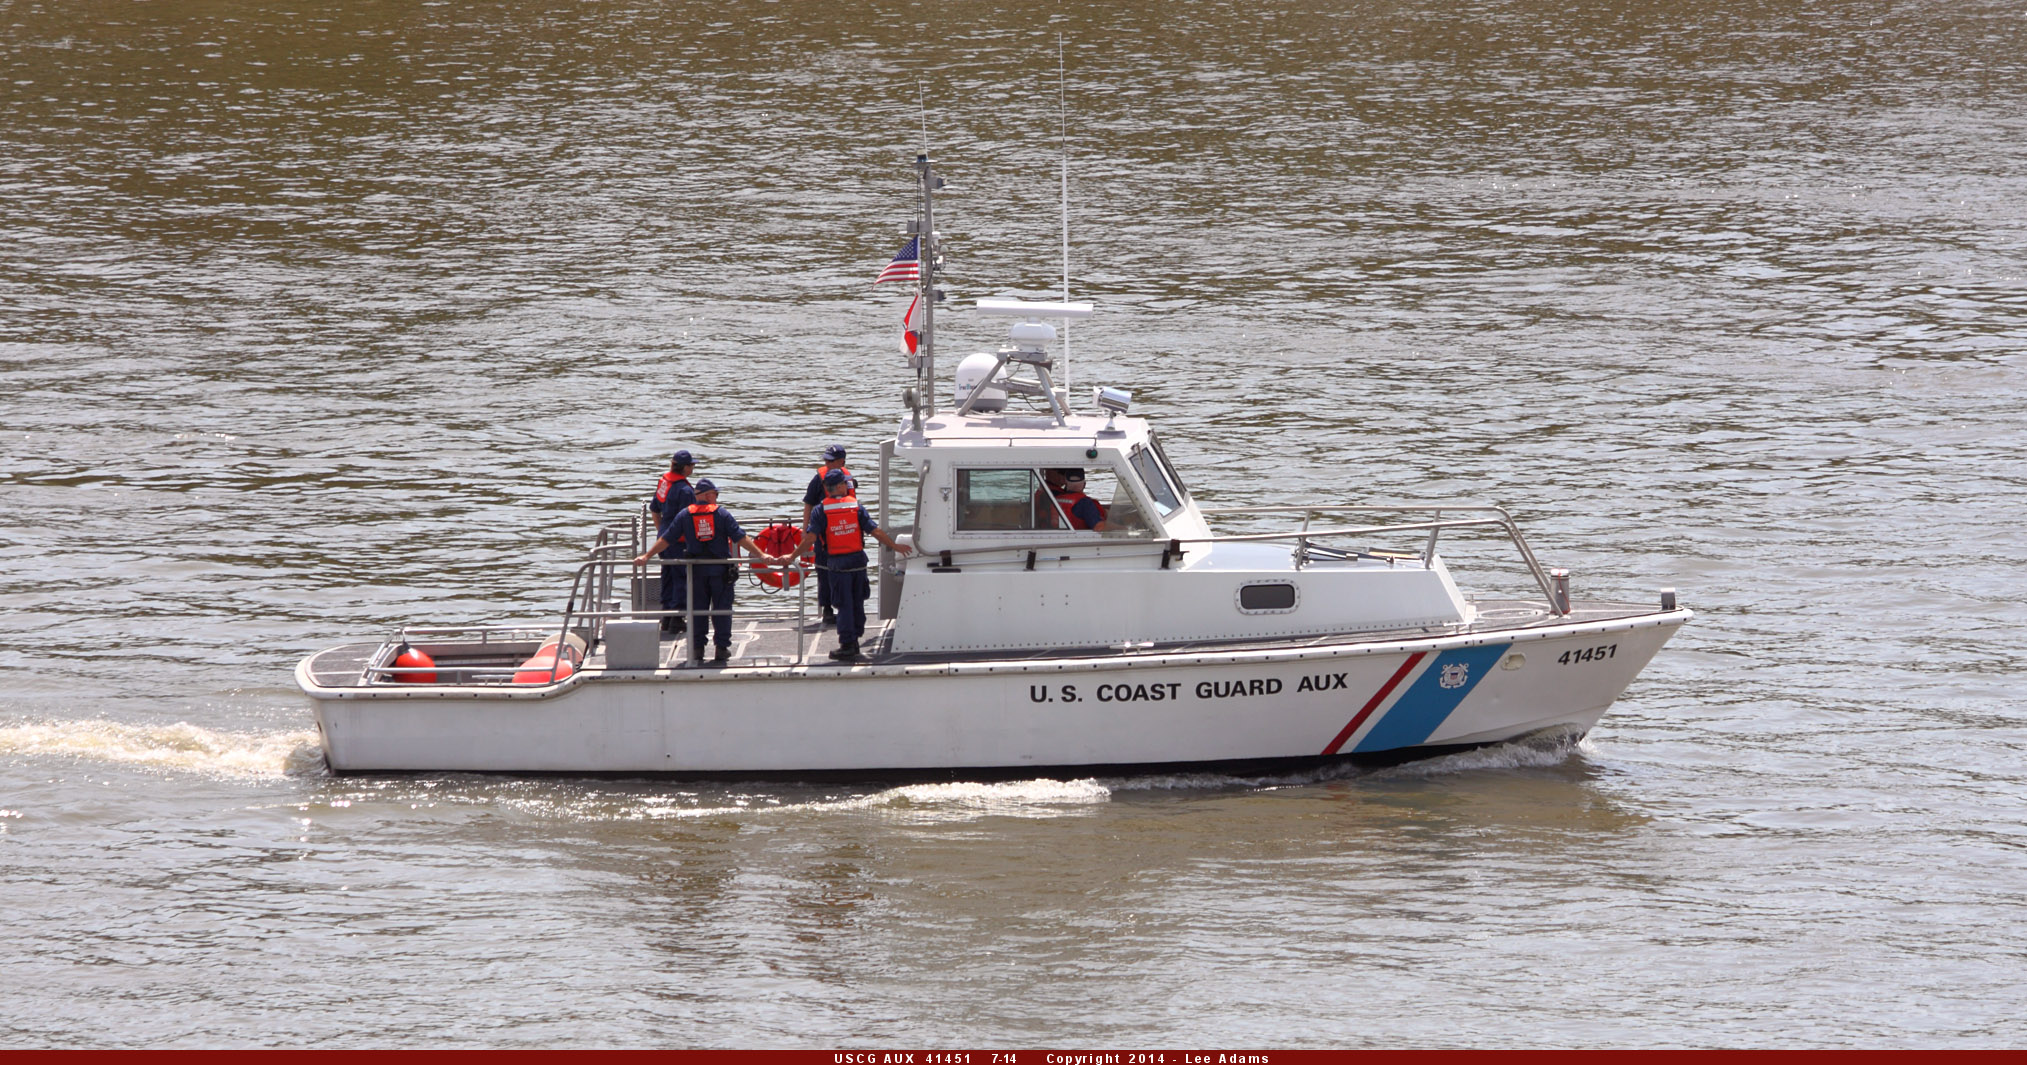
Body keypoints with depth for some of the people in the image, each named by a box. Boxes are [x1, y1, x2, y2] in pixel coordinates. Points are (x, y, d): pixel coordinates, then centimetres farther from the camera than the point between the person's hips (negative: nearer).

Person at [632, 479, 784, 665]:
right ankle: (722, 648, 4)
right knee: (721, 609, 5)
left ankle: (697, 649, 6)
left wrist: (647, 556, 8)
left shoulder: (685, 515, 3)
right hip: (720, 571, -2)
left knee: (698, 609, 7)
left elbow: (666, 540, 2)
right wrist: (761, 555, -7)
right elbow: (741, 538, -8)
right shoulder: (722, 513, -3)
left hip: (696, 571, 2)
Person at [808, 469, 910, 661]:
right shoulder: (856, 507, -1)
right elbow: (876, 531, -3)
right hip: (858, 561, 3)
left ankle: (847, 646, -3)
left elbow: (811, 537, -14)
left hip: (838, 564, -3)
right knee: (857, 603, 16)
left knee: (844, 604, 0)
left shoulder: (820, 510, -7)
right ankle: (854, 640, 26)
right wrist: (895, 546, 7)